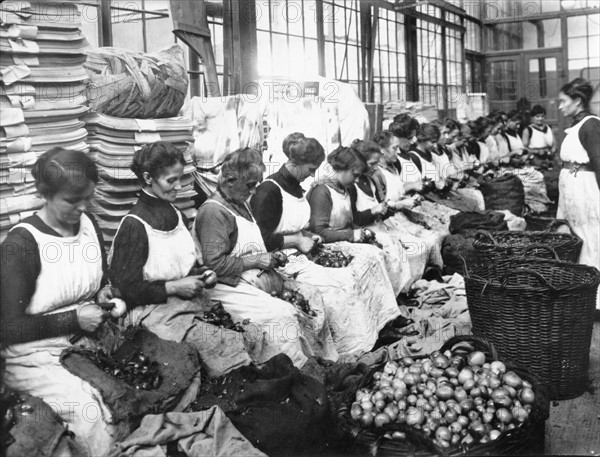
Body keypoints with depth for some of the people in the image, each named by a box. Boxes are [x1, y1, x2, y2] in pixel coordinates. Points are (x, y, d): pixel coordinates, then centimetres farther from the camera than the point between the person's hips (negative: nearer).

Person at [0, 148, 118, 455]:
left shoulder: (88, 223, 3)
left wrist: (105, 294, -3)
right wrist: (74, 318, -18)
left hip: (86, 342, 6)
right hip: (34, 355, -6)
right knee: (93, 416, -30)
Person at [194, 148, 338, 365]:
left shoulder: (241, 204, 16)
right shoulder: (212, 212, -16)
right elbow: (216, 264, -23)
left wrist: (271, 257, 12)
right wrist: (256, 260, -17)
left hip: (257, 278, 10)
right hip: (230, 288, -10)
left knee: (312, 297, -2)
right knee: (281, 314, -27)